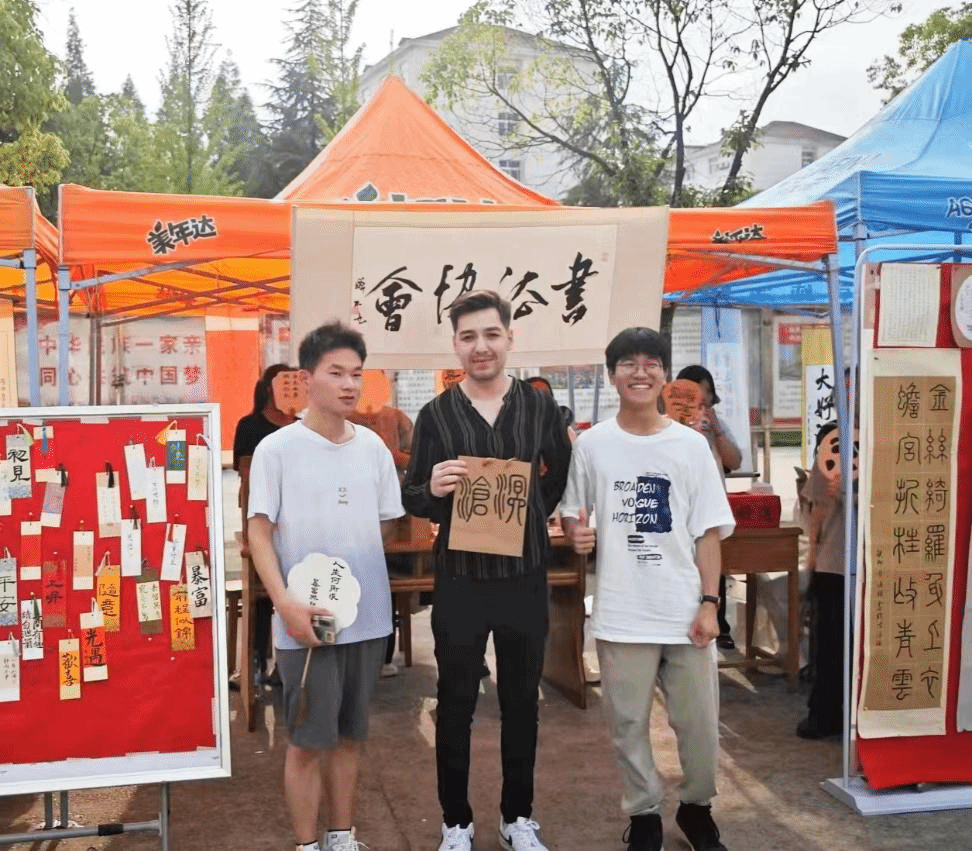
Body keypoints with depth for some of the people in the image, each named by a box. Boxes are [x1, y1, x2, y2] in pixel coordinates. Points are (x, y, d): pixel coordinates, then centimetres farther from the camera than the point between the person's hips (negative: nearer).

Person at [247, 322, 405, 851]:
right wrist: (285, 603, -17)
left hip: (367, 615, 5)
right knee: (308, 741, 5)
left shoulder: (373, 446, 5)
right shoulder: (276, 449, -7)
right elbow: (259, 533, -8)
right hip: (306, 619, -4)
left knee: (349, 734, 16)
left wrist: (346, 557, 2)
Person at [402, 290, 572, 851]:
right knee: (457, 703, 10)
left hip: (525, 577, 1)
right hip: (460, 580, -1)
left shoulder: (540, 406, 1)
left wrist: (536, 514, 7)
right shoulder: (436, 414, -3)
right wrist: (432, 490, -21)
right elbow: (412, 499, -1)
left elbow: (564, 477, 16)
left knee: (522, 700, 13)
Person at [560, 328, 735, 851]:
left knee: (699, 722, 9)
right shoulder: (592, 444, 1)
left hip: (685, 609, 0)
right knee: (628, 723, 9)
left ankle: (696, 807, 34)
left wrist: (709, 602, -4)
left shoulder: (691, 445, 1)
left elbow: (709, 532, 1)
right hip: (622, 612, 0)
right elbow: (571, 514, 11)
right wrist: (576, 533, -12)